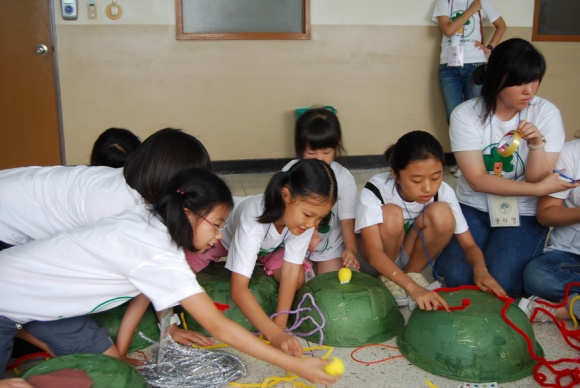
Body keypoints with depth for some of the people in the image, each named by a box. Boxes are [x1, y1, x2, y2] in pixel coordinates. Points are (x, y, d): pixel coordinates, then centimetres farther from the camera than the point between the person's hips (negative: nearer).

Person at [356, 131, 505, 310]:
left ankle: (413, 273, -5)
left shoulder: (443, 192, -20)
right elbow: (375, 254, -36)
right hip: (377, 262, -2)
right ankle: (387, 280, -7)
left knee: (441, 213, -26)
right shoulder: (374, 192, -30)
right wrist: (413, 288, -49)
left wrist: (480, 270, -38)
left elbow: (469, 244, -16)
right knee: (391, 214, -34)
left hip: (411, 257, 3)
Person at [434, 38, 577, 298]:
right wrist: (539, 188, -21)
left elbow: (539, 180, -9)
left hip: (524, 214, 0)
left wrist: (537, 144, -27)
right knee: (456, 277, -19)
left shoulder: (546, 113, -9)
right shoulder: (466, 114, -12)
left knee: (500, 282, -19)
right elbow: (477, 180, -16)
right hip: (473, 208, 0)